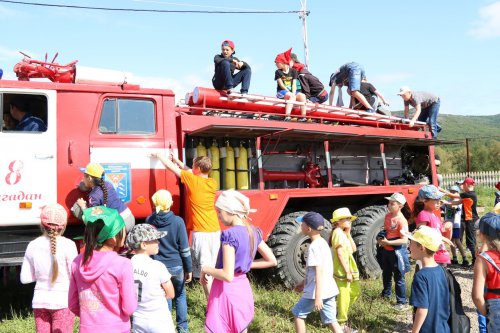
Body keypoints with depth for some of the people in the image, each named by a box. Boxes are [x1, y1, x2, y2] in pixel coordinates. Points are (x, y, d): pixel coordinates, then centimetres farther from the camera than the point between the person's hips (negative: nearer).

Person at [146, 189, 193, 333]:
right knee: (180, 296, 20)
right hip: (176, 266, -1)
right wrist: (189, 269, 2)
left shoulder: (149, 221, -7)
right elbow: (184, 248, -8)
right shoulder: (177, 221, -13)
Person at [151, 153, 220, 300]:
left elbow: (171, 166, 2)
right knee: (212, 269, 14)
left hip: (200, 232, -6)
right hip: (215, 231, 6)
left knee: (204, 271, -4)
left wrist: (158, 155, 17)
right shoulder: (212, 183, 7)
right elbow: (191, 172, 23)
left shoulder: (192, 180, -8)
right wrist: (177, 161, 26)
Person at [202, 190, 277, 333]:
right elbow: (272, 261, 10)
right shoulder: (253, 232, 2)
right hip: (243, 289, 8)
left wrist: (205, 269, -9)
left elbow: (227, 275, -25)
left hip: (227, 292, -8)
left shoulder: (230, 234, -21)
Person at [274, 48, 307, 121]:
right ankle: (287, 116, -48)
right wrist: (290, 93, -19)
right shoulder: (278, 72, 2)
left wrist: (293, 93, -17)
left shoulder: (293, 71, 8)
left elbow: (294, 84, 1)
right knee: (292, 96, -35)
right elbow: (281, 85, -7)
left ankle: (303, 117, -29)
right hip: (281, 92, -3)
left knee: (302, 96, -26)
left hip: (292, 92, 3)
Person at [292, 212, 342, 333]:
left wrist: (317, 297, -23)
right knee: (331, 321, 11)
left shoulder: (314, 246, -17)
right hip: (328, 290, 8)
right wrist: (304, 283, 28)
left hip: (317, 291, -8)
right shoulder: (322, 243, 12)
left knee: (298, 314, 11)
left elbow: (319, 272, -22)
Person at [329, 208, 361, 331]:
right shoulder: (338, 233, -16)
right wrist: (347, 272, -21)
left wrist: (348, 233, 6)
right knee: (344, 295, -1)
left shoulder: (343, 233, 15)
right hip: (342, 269, -10)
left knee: (355, 292, 20)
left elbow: (353, 249, 12)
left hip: (348, 268, 10)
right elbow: (340, 254, -21)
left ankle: (339, 311, 32)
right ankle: (341, 323, 10)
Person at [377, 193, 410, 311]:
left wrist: (387, 242, -27)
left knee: (399, 278, 2)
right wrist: (381, 239, -2)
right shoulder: (387, 216, 3)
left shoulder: (402, 220, -21)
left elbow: (404, 240, -24)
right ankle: (386, 294, 45)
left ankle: (402, 302, 13)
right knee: (386, 274, 24)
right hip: (386, 250, 8)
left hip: (397, 251, -8)